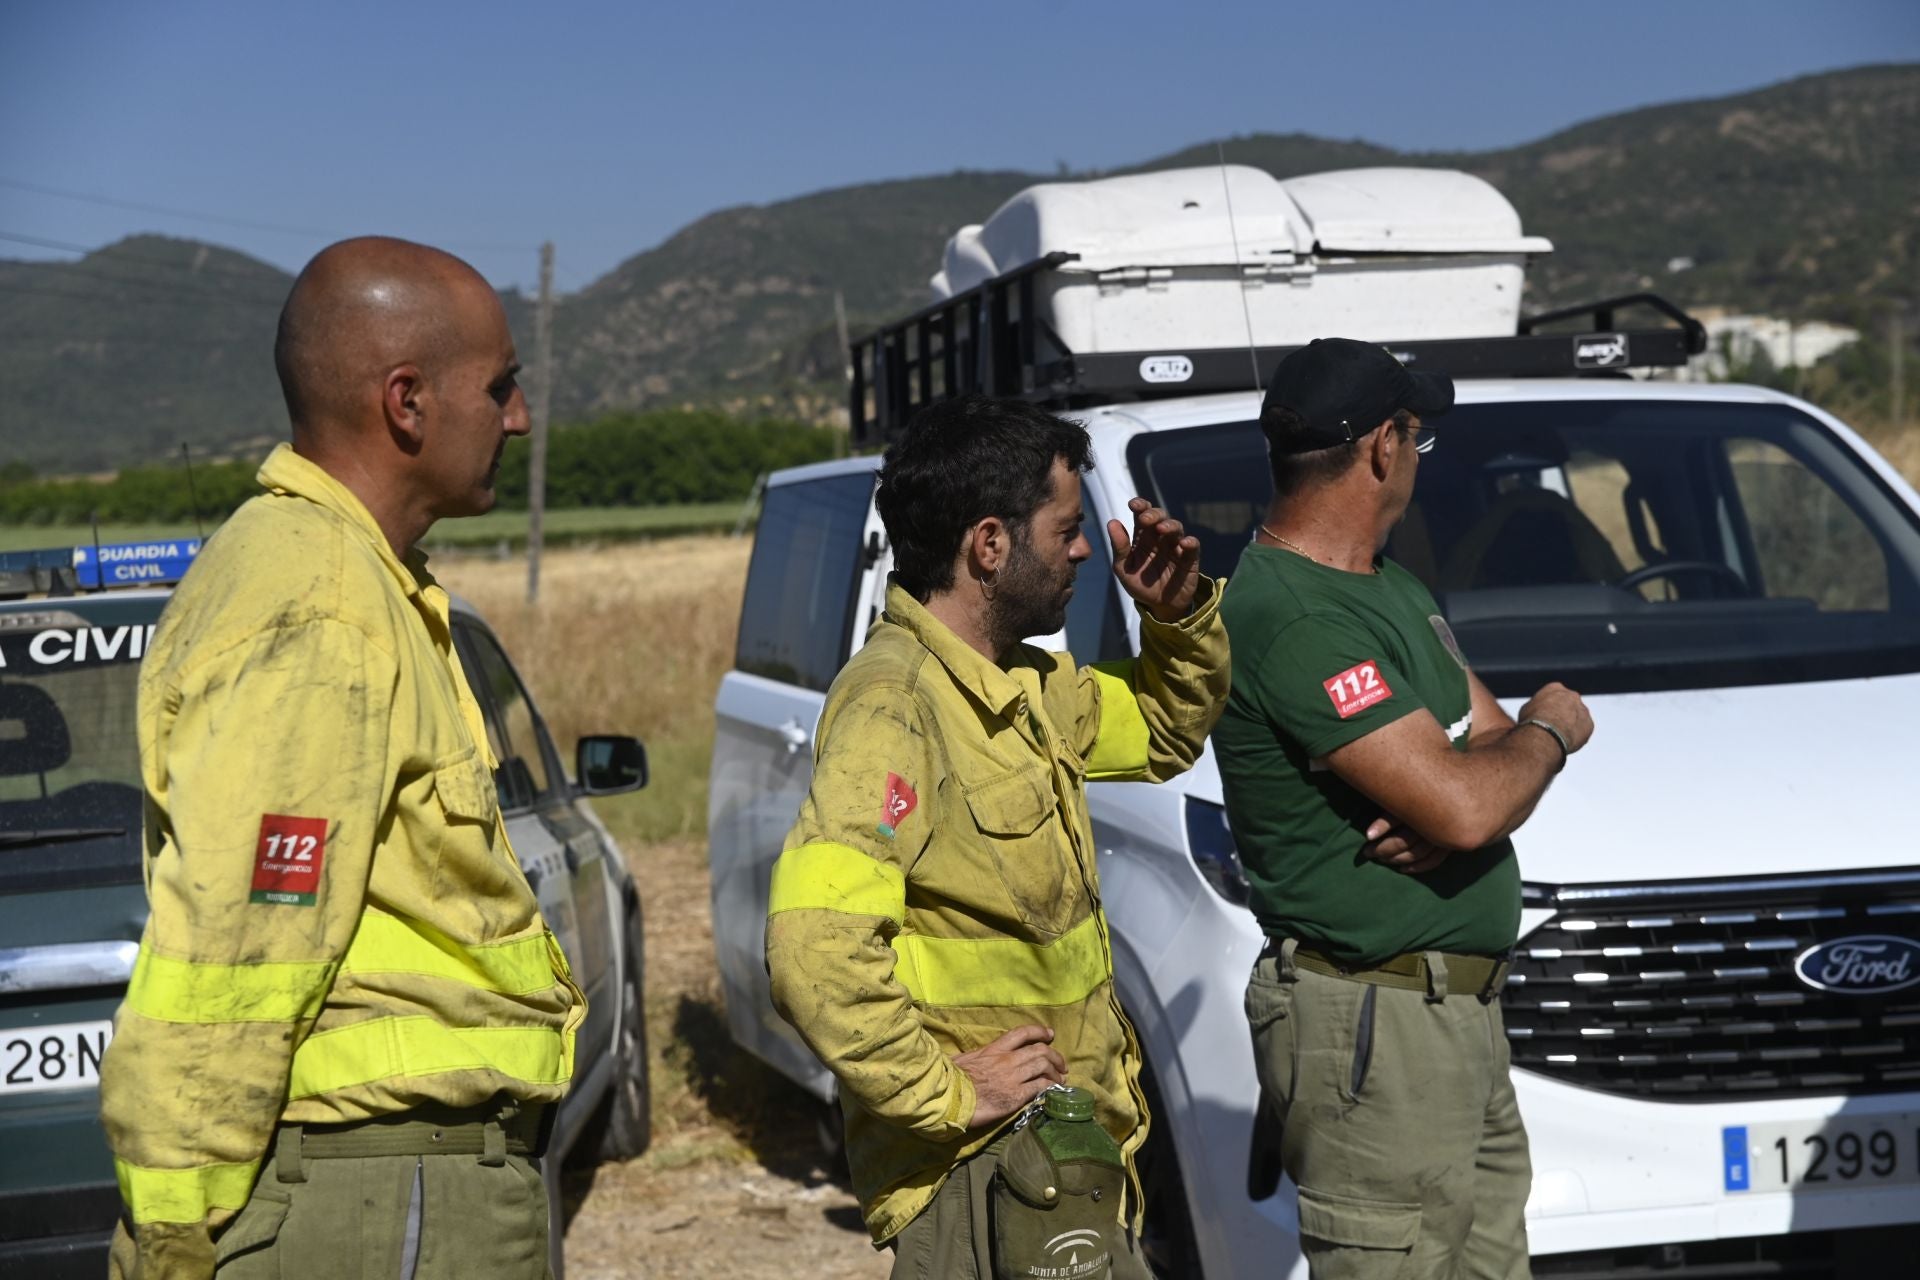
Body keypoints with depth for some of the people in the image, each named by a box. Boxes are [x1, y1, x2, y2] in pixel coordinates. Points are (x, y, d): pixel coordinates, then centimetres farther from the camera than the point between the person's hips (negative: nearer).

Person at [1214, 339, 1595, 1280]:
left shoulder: (1393, 590, 15)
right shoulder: (1292, 620, -19)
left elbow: (1494, 761, 13)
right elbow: (1464, 807, -25)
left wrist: (1440, 819, -12)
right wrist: (1550, 730, -3)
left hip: (1462, 1015, 10)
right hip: (1371, 1032, -9)